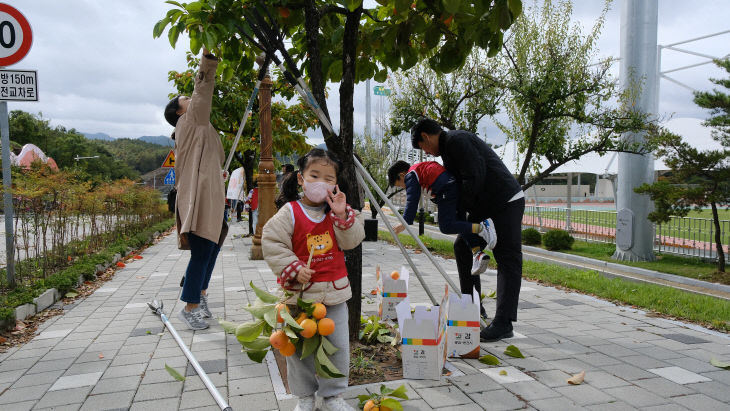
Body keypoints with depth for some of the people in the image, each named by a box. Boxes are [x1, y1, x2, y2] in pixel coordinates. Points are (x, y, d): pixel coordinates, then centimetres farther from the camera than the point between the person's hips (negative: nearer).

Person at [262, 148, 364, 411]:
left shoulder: (339, 212, 1)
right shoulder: (290, 213, -10)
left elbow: (352, 241, -7)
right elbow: (271, 243, -10)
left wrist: (342, 215, -20)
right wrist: (294, 269, -18)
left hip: (334, 291, 3)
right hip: (299, 292, -2)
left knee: (338, 345, 11)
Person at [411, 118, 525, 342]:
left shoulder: (457, 140, -14)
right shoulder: (449, 145, 19)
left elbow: (475, 177, -21)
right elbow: (460, 181, 19)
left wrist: (462, 207, -10)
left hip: (506, 203, -11)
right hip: (485, 207, 11)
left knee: (508, 259, -9)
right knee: (462, 246, 15)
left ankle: (503, 323, -9)